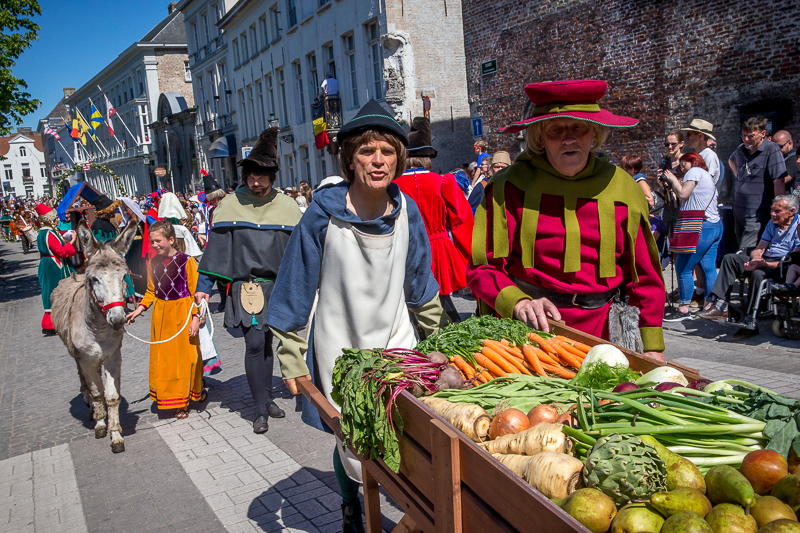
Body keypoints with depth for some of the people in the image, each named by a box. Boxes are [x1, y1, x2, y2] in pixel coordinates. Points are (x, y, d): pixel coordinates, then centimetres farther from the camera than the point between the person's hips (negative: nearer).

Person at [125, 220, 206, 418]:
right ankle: (170, 396, 20)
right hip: (161, 315, 5)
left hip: (182, 313, -5)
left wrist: (195, 317, -14)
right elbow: (151, 291, 17)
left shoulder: (186, 261, -11)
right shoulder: (153, 263, 6)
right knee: (162, 357, 8)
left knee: (185, 355, 3)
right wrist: (139, 309, 5)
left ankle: (194, 392, 24)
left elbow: (195, 292, -9)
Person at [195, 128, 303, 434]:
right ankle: (261, 408, 1)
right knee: (254, 344, -10)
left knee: (267, 344, 12)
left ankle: (266, 398, 28)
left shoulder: (286, 207, 4)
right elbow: (216, 247, 2)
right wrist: (203, 286, -2)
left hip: (277, 287, 2)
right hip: (246, 286, -2)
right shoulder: (230, 205, 1)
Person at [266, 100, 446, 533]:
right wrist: (291, 360, -7)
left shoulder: (406, 210, -3)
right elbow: (295, 290, -8)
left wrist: (437, 336, 14)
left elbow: (419, 282, 9)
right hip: (340, 348, -2)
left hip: (396, 342, 3)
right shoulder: (323, 214, -14)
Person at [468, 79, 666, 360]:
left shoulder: (622, 187, 5)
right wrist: (518, 303, -21)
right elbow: (482, 268, -3)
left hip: (604, 334, 2)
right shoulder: (509, 187, -3)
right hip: (530, 328, -2)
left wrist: (652, 350, 8)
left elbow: (645, 279, 10)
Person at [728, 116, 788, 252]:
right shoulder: (741, 149, 10)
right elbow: (731, 161, 36)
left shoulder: (771, 150, -12)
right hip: (738, 213, 7)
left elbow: (779, 182, -16)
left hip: (757, 216, -7)